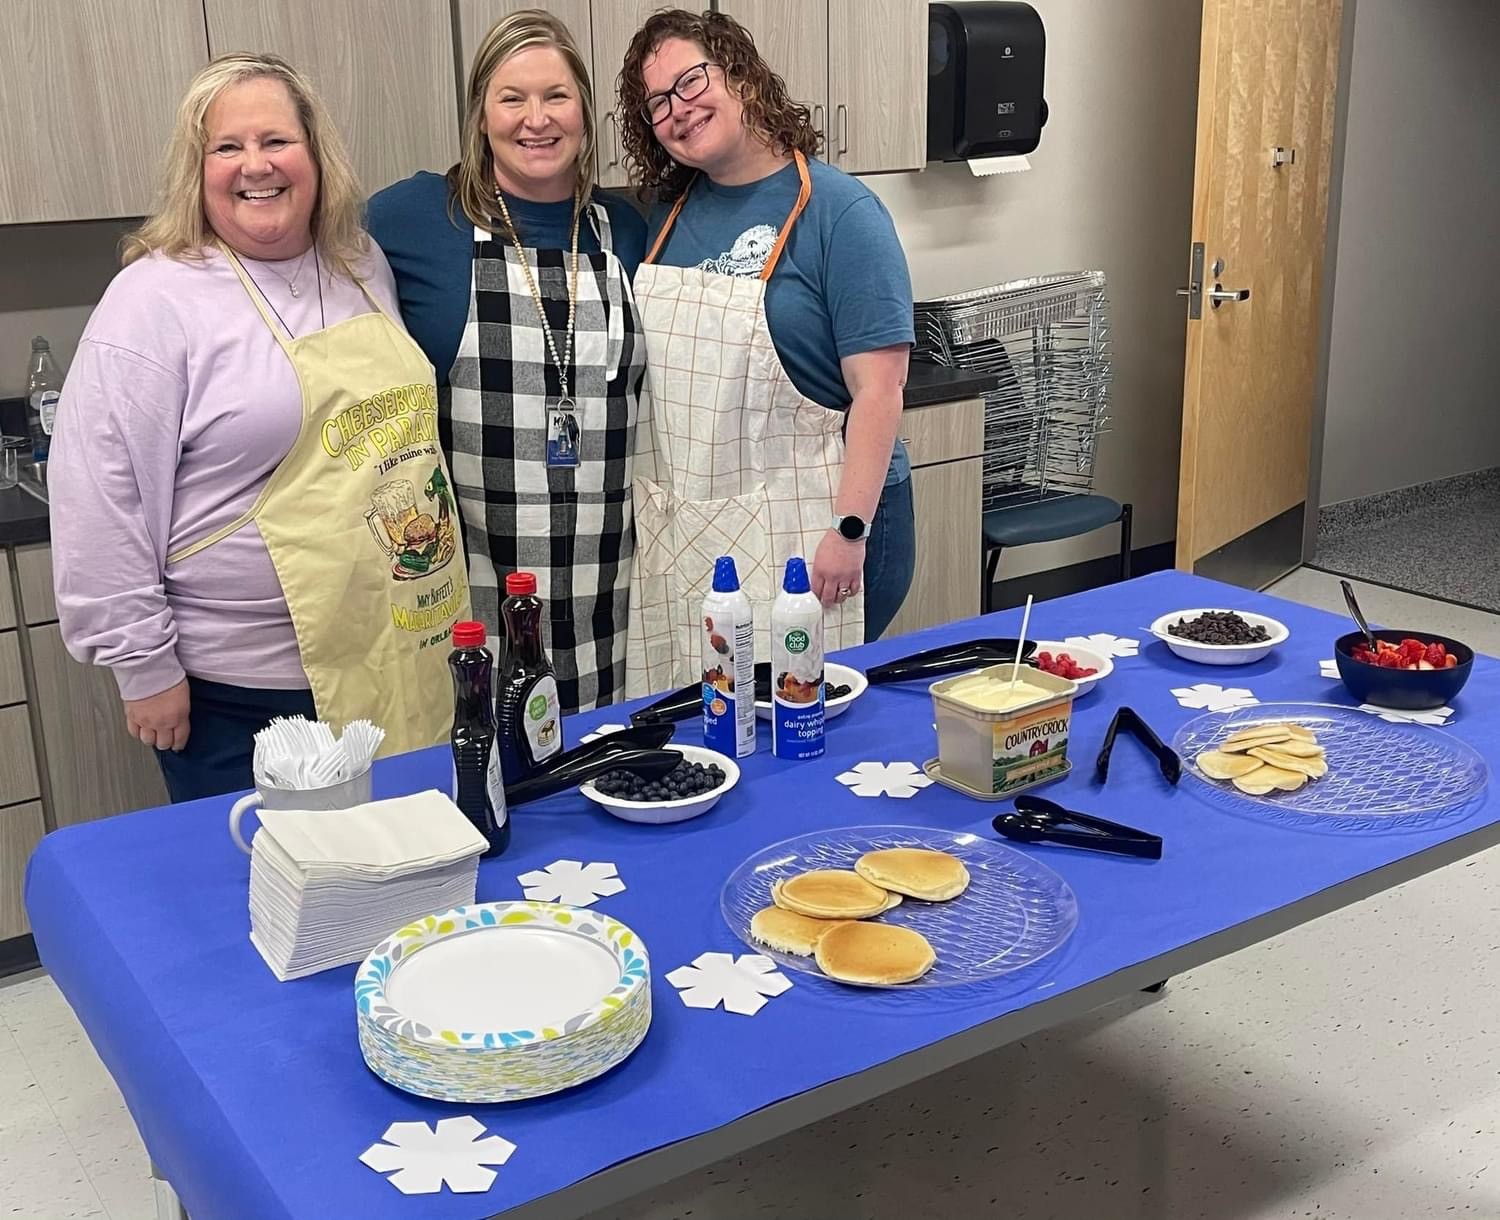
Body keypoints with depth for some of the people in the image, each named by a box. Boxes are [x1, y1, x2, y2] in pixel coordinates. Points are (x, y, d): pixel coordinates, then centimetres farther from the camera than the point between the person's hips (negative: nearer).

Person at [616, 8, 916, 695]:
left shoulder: (839, 212, -8)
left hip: (800, 529, -5)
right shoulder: (668, 213, 10)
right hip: (678, 530, 6)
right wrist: (641, 499, 11)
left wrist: (849, 530, -20)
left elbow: (878, 389, -13)